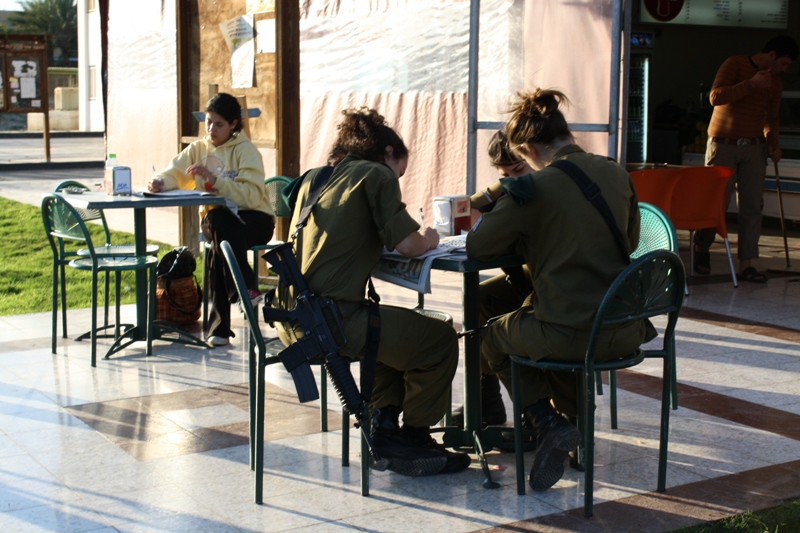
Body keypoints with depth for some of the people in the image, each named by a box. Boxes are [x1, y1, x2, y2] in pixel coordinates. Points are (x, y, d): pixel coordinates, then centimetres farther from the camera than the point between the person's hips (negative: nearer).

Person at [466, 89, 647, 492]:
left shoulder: (534, 187, -12)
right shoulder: (617, 175, 5)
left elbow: (476, 246, -6)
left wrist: (522, 240, 13)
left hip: (572, 337, -6)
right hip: (625, 333, 6)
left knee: (492, 339, 23)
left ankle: (548, 424, 9)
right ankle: (573, 419, 30)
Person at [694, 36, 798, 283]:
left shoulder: (775, 82, 13)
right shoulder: (735, 64, -5)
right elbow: (716, 96, -18)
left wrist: (773, 143, 6)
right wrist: (751, 84, -24)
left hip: (754, 148, 5)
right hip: (723, 144, -5)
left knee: (752, 206, -1)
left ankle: (746, 263, 2)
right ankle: (701, 247, 18)